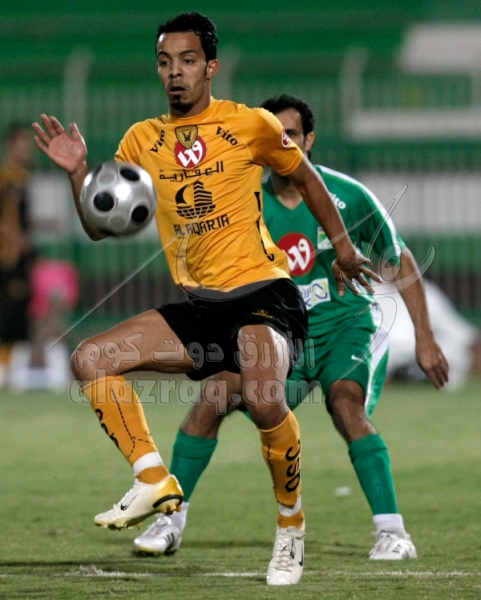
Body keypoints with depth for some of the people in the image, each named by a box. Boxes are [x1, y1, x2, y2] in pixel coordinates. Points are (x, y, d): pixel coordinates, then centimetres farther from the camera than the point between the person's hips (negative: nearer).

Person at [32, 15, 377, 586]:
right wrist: (77, 172, -8)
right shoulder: (141, 141, 8)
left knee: (264, 401, -32)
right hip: (196, 305, 5)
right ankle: (153, 480, -7)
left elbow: (306, 178, 15)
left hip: (262, 294, -5)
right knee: (91, 360, -10)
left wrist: (342, 247, 17)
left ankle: (291, 524, -7)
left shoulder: (250, 124, -2)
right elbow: (100, 226, 9)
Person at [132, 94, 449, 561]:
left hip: (346, 324, -3)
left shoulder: (346, 197, -12)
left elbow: (398, 260, -1)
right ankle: (171, 520, 1)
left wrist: (424, 339, -3)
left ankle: (392, 532, -27)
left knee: (345, 404, -31)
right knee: (213, 396, -14)